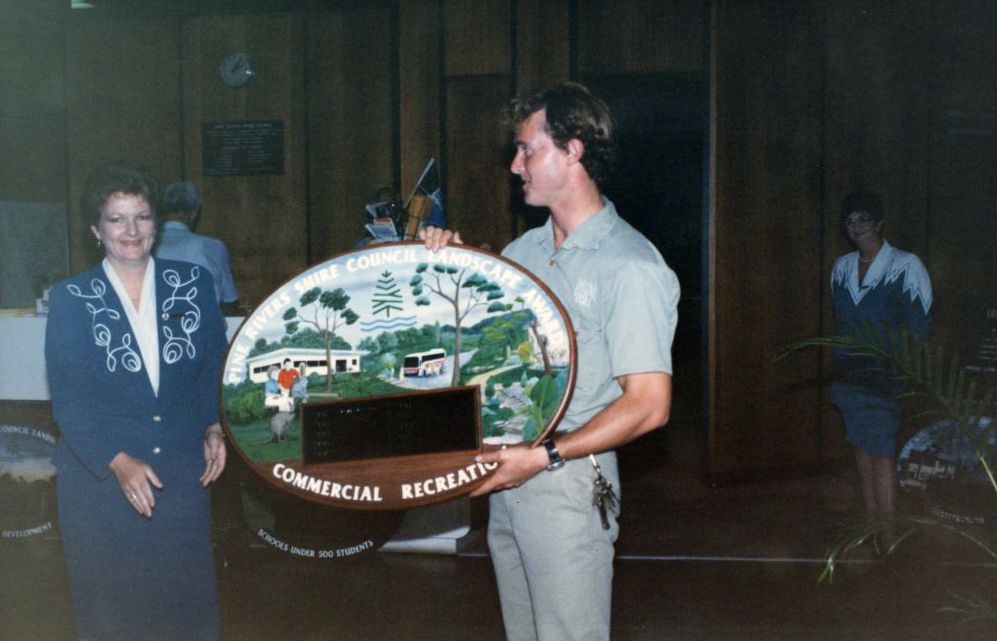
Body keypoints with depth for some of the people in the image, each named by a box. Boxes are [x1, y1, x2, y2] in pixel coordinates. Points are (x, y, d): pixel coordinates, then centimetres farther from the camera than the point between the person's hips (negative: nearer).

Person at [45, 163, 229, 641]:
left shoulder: (193, 283, 1)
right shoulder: (71, 300, -5)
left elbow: (216, 364, 9)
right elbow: (67, 399, -8)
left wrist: (214, 426, -7)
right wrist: (119, 462, -19)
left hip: (183, 472, 2)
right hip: (99, 475, -1)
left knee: (187, 593, 10)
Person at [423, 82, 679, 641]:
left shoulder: (631, 267, -15)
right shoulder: (526, 249, 10)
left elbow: (649, 405, -20)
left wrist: (544, 456, -23)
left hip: (568, 484, -8)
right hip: (507, 476, 8)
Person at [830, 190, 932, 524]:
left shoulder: (905, 266, -8)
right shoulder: (842, 266, 11)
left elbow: (919, 328, -9)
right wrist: (839, 368, 15)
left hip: (885, 377, -6)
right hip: (849, 376, 6)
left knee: (881, 451, -8)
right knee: (861, 447, 12)